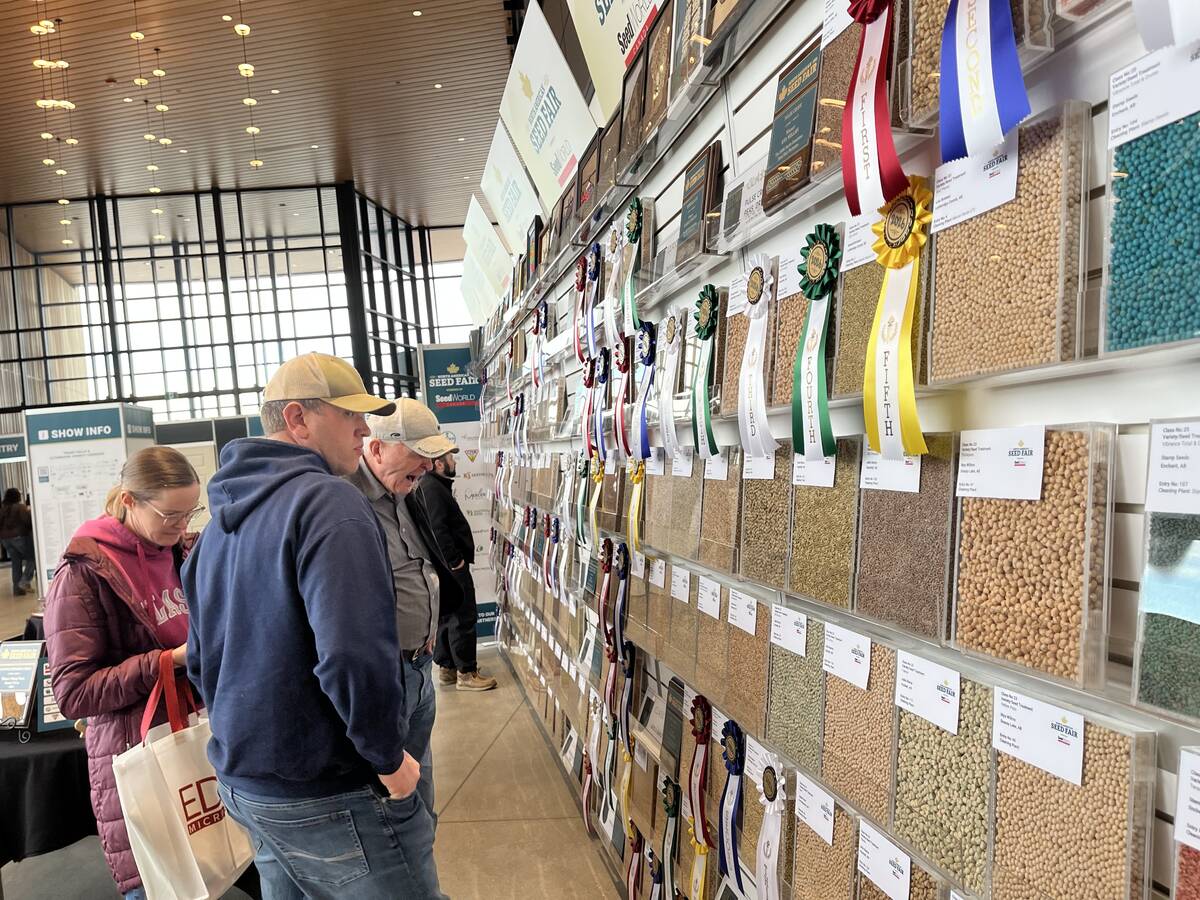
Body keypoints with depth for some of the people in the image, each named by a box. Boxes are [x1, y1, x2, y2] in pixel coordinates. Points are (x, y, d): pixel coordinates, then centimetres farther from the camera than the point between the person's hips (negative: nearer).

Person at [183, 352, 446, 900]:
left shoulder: (220, 523, 9)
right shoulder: (328, 501, -20)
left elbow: (201, 660, 16)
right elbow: (355, 655, -31)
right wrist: (389, 757, -17)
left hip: (240, 782, 9)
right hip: (329, 797, -9)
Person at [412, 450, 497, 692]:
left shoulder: (434, 486, 16)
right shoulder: (432, 488, -17)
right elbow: (438, 529, -24)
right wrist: (455, 559, -20)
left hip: (447, 565, 11)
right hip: (451, 566, -11)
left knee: (449, 616, 17)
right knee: (463, 617, -5)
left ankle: (446, 667, 25)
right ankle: (466, 673, 2)